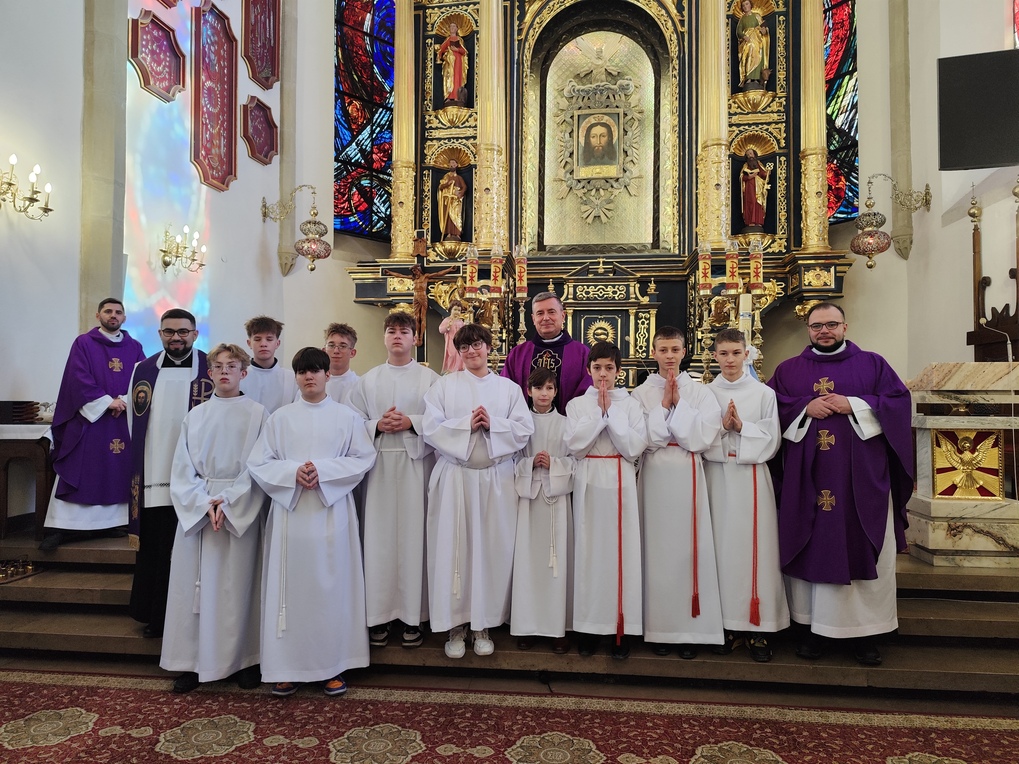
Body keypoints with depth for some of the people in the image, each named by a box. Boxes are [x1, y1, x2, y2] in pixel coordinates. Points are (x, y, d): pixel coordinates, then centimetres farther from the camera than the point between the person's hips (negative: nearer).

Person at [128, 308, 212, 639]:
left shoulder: (212, 370, -1)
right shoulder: (144, 370, 9)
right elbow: (134, 424, 13)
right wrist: (135, 472, 10)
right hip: (152, 478, 3)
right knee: (152, 552, 10)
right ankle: (154, 617, 25)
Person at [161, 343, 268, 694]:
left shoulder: (257, 414, 1)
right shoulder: (195, 416, 8)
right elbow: (183, 470, 4)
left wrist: (229, 503, -14)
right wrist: (205, 504, -11)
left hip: (242, 512, -2)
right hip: (197, 509, 2)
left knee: (239, 584, 2)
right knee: (195, 583, 4)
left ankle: (244, 659, 14)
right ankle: (193, 661, 15)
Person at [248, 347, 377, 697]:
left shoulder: (347, 416, 4)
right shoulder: (280, 418, 7)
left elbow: (364, 458, -2)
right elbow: (258, 463, 3)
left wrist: (324, 471, -14)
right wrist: (292, 472, -14)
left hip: (332, 512, -1)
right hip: (289, 511, 1)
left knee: (332, 586, 4)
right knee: (291, 587, 4)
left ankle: (334, 664, 15)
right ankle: (287, 666, 16)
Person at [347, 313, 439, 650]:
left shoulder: (429, 378, 6)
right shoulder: (368, 380, 13)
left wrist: (412, 422, -13)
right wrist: (378, 426, -8)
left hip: (416, 464, -2)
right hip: (379, 465, 2)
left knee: (414, 536, -1)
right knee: (379, 537, 1)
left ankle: (413, 617, 9)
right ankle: (379, 616, 11)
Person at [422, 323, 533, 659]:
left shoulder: (509, 388, 10)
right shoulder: (444, 385, 6)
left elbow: (524, 430, 0)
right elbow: (431, 428, -4)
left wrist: (492, 424, -14)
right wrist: (467, 424, -14)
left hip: (496, 478, 1)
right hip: (454, 477, -1)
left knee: (492, 549, 3)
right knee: (453, 549, 0)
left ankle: (483, 625, 18)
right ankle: (455, 625, 14)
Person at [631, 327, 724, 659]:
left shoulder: (700, 392, 5)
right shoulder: (641, 394, 4)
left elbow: (703, 437, -7)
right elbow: (644, 440, -7)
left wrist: (678, 403, -10)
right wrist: (664, 404, -11)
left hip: (688, 476, 0)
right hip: (655, 476, 0)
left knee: (689, 548, 1)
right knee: (658, 548, 3)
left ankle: (691, 629, 13)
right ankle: (659, 628, 15)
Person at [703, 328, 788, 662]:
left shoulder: (764, 393, 4)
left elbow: (771, 440, 0)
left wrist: (741, 427, -13)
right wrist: (722, 426, -14)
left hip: (751, 476, -1)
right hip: (717, 476, 1)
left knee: (754, 547, -1)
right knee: (721, 546, 2)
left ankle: (757, 628, 9)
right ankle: (728, 625, 13)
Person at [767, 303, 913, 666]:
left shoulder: (872, 364, 9)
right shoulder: (788, 370, 11)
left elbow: (900, 401, 1)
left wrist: (854, 405, -12)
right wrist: (805, 408, -12)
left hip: (861, 478, 0)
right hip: (807, 479, 1)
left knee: (862, 550, 2)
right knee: (812, 548, 3)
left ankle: (863, 632, 14)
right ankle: (814, 627, 12)